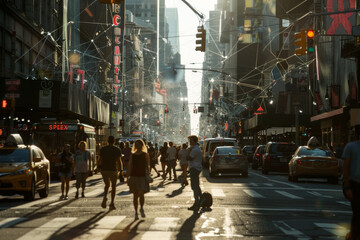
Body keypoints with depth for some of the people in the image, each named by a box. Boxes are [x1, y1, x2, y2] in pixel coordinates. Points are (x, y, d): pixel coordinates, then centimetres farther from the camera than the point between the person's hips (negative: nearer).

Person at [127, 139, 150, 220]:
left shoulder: (145, 155, 4)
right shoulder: (132, 155, 8)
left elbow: (148, 166, 4)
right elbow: (130, 167, 9)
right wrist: (129, 177, 3)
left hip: (142, 177, -2)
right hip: (134, 177, 2)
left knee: (141, 194, -14)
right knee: (135, 195, 3)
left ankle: (141, 209, 11)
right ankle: (136, 212, 13)